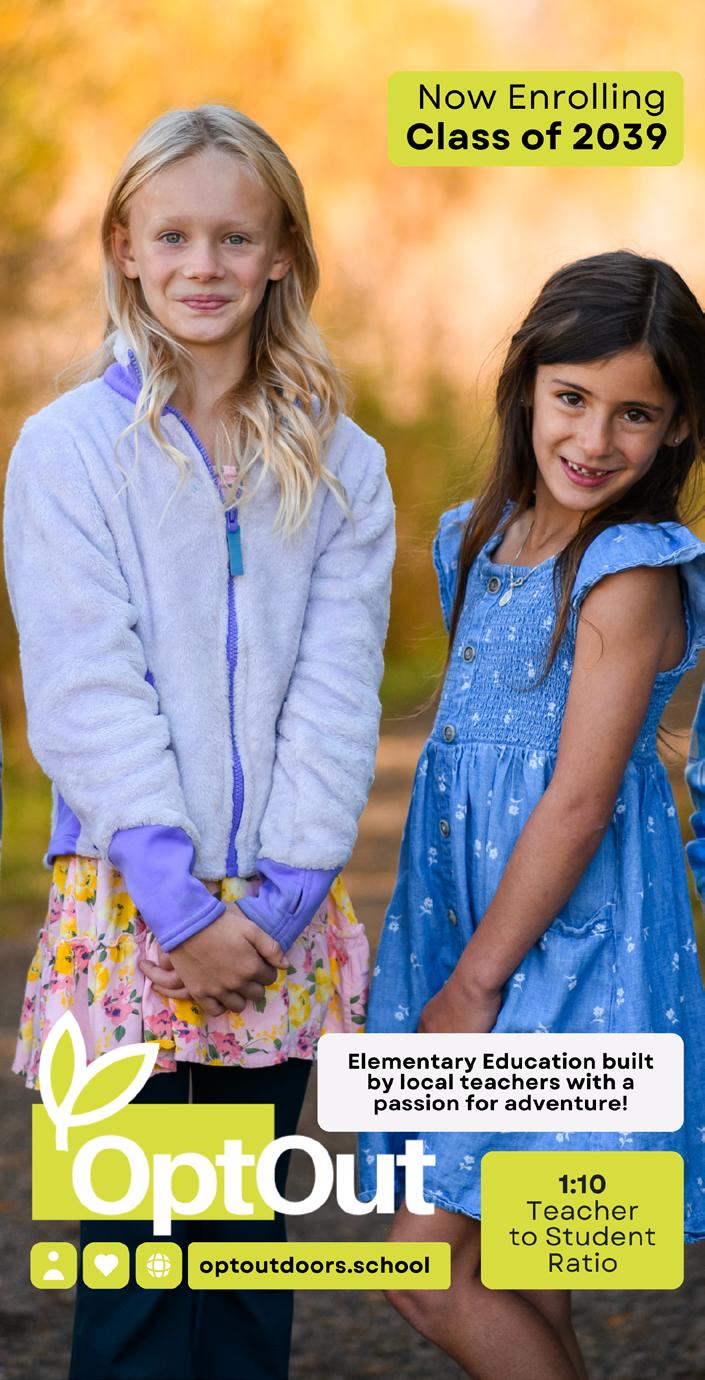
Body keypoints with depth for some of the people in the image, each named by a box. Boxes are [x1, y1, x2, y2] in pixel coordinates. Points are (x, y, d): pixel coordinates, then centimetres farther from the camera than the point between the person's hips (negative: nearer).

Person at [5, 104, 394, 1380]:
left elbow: (338, 695, 1)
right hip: (127, 904, -3)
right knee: (136, 1249, 0)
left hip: (278, 908, 3)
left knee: (251, 1238, 10)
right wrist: (181, 907, -14)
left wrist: (276, 898, -9)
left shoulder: (339, 465, 7)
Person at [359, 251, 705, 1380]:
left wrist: (475, 982, -14)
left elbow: (578, 801, -17)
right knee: (498, 1260, 14)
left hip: (567, 934, -8)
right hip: (467, 901, 8)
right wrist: (454, 973, 11)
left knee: (429, 1262, -8)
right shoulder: (485, 541, 9)